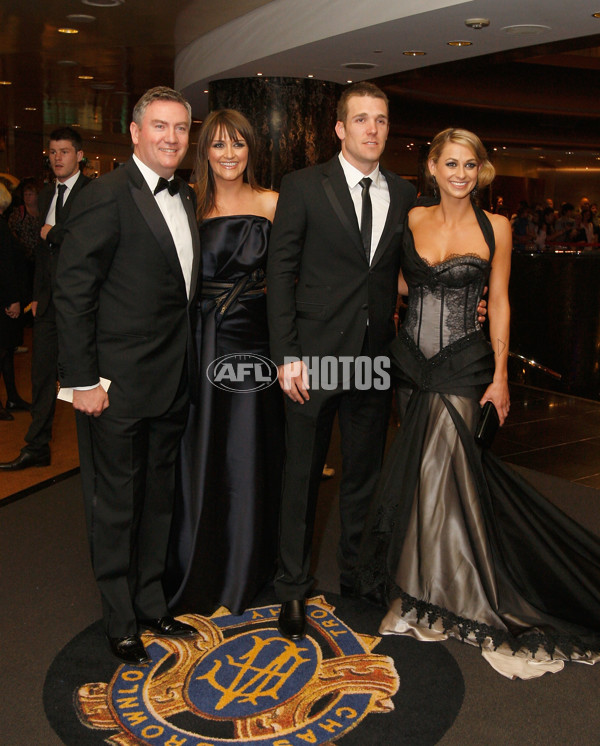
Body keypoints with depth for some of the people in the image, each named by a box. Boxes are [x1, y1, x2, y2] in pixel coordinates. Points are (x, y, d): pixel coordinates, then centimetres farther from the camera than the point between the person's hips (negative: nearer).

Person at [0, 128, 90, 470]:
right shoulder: (47, 194, 17)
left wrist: (54, 232, -8)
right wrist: (38, 294, 19)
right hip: (50, 297, 7)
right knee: (43, 371, 9)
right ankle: (37, 448, 18)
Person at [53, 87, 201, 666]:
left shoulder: (185, 199, 11)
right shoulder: (107, 196, -13)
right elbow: (72, 292, -15)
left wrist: (187, 365, 9)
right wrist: (82, 380, -17)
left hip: (172, 384, 8)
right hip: (118, 385, -7)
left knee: (158, 498, 19)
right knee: (114, 504, 8)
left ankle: (151, 604, 37)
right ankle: (120, 623, 26)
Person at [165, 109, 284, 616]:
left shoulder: (270, 204, 3)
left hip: (252, 339, 0)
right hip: (198, 342, 0)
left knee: (247, 456, 7)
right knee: (198, 457, 7)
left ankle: (242, 575, 28)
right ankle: (197, 571, 27)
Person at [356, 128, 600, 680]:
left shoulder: (495, 228, 0)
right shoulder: (412, 219, 6)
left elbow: (499, 303, 0)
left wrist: (500, 376, -4)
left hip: (463, 364, -3)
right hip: (412, 358, 3)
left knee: (435, 474, -8)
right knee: (451, 471, 10)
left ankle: (429, 598, 10)